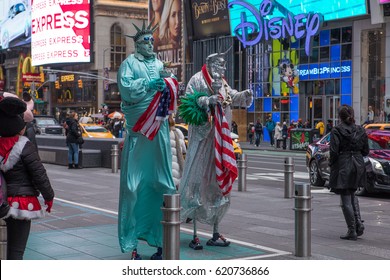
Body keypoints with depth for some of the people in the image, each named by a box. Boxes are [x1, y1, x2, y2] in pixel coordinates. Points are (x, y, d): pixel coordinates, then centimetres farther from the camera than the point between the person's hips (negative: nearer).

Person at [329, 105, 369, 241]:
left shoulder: (337, 130, -10)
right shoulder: (360, 130, 4)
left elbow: (334, 151, -16)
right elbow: (366, 151, 8)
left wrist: (331, 164, -1)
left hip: (343, 166, -5)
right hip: (358, 165, 5)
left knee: (346, 200, 1)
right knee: (352, 195, 23)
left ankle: (352, 231, 3)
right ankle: (359, 223, 8)